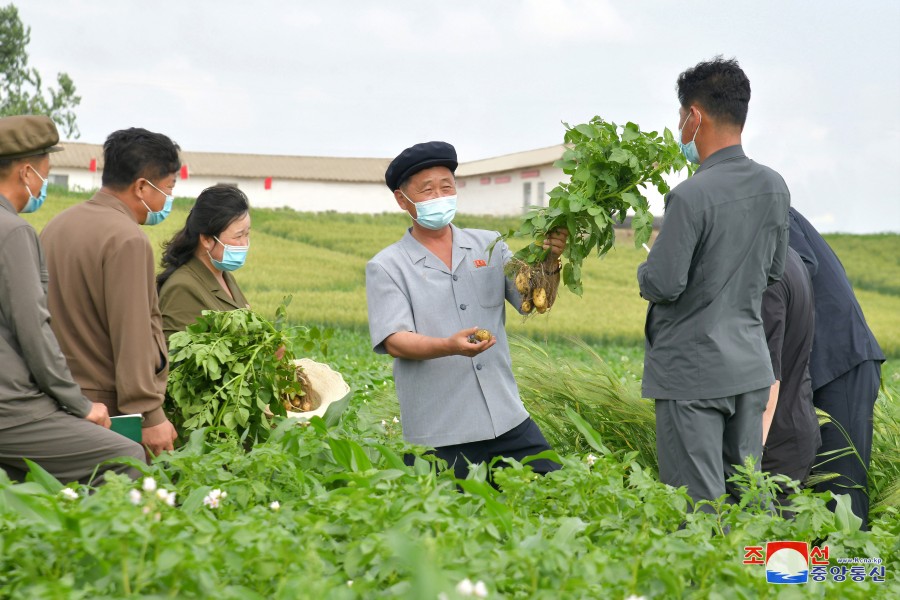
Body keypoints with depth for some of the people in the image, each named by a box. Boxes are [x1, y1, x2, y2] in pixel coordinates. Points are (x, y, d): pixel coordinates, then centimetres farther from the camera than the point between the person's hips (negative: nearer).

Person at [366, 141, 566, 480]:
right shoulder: (386, 268, 0)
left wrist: (550, 261, -16)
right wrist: (451, 346, -29)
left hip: (509, 422, 4)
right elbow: (395, 342, -10)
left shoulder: (489, 245, 12)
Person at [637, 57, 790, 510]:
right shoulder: (774, 187, 3)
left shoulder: (691, 197, -20)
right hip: (752, 367, 7)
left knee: (699, 509, -2)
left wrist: (644, 272, 4)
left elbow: (663, 284, -18)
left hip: (692, 374, -7)